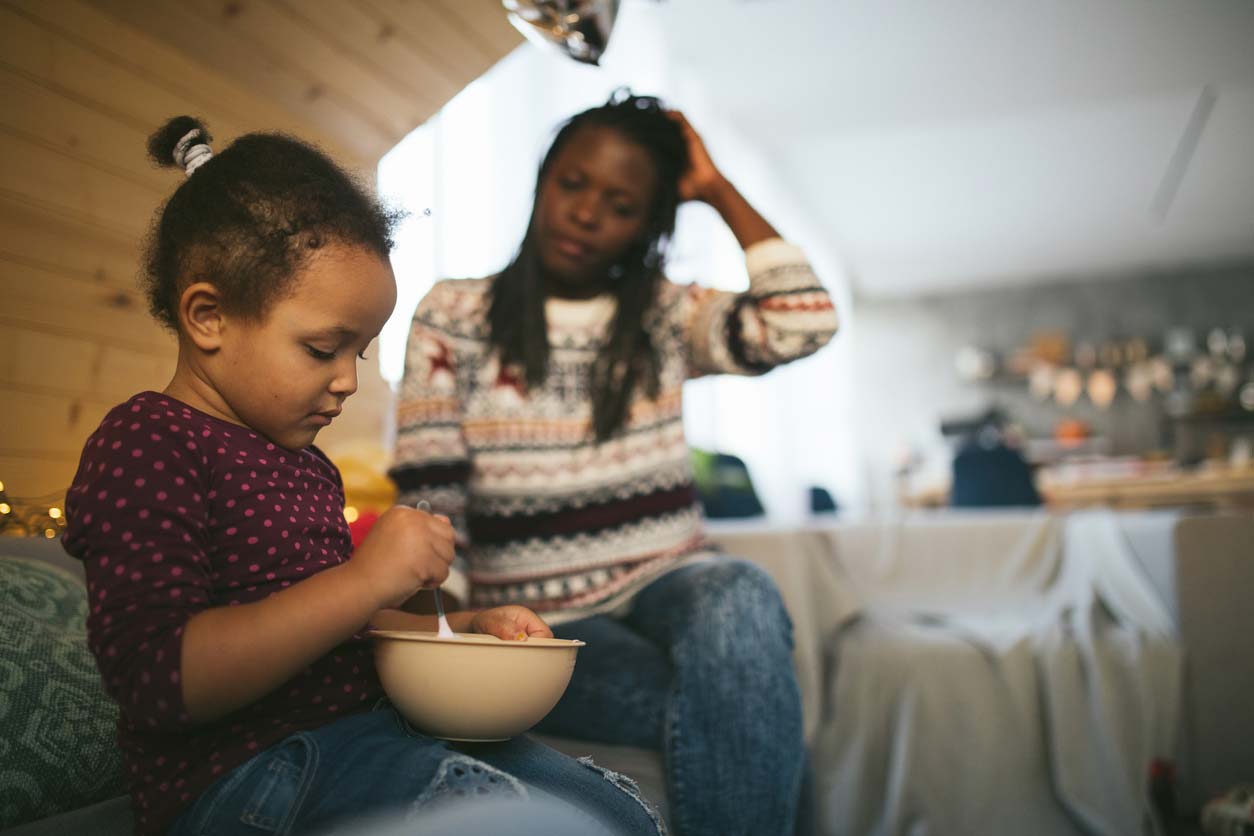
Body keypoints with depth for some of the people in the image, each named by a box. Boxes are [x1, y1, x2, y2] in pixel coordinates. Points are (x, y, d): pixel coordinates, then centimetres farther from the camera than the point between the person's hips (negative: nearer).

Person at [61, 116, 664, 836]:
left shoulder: (307, 465, 18)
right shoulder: (145, 446, -10)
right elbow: (156, 677, -24)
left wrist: (461, 629, 11)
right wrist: (362, 581, -28)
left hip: (368, 727, 9)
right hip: (245, 774, -8)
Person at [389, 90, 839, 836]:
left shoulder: (667, 316, 8)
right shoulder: (453, 318, 2)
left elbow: (805, 321, -9)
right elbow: (429, 507, -2)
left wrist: (719, 190, -1)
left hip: (668, 584, 3)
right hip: (541, 621, -2)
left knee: (742, 600, -34)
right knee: (740, 720, -31)